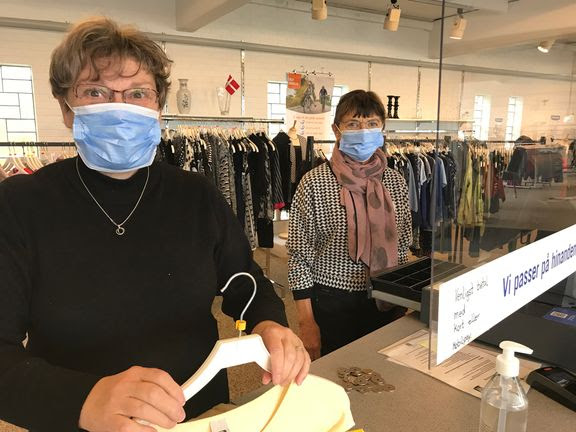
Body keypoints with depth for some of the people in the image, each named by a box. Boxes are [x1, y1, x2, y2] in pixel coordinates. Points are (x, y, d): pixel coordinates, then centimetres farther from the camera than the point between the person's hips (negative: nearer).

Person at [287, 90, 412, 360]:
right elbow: (299, 254, -10)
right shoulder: (314, 182, -11)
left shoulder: (395, 181, 1)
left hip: (384, 303, 4)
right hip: (331, 304, -3)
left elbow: (404, 246, 9)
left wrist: (402, 306, 9)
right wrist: (307, 322, -10)